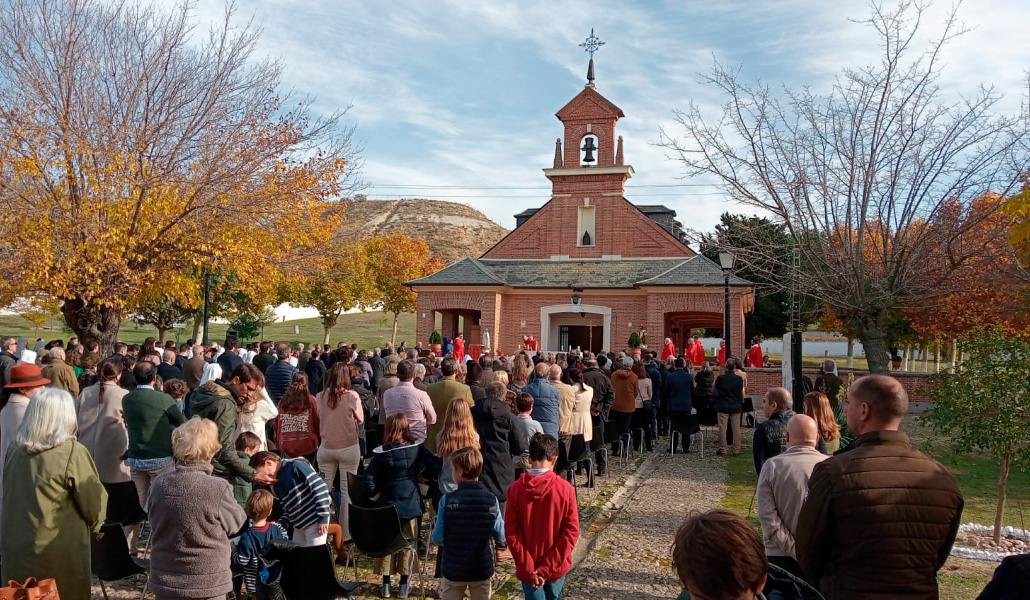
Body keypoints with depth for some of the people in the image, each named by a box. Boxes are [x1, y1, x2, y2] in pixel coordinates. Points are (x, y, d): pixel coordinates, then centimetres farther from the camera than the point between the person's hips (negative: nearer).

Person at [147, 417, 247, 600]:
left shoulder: (158, 484, -8)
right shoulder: (218, 489, -23)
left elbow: (155, 522, 9)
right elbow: (236, 523, -5)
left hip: (164, 581, 4)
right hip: (207, 585, -4)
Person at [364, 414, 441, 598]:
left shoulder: (381, 453, -11)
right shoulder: (416, 448, -8)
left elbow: (369, 480, -14)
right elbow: (435, 467, -12)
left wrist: (375, 492, 5)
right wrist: (422, 474, 7)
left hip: (387, 505, -1)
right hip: (410, 504, 1)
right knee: (406, 544, 14)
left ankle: (386, 585, 19)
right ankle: (404, 585, 20)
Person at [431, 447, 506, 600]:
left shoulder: (447, 500, -17)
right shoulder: (491, 500, -12)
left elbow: (438, 538, -11)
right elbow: (501, 537, -5)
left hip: (453, 569, -1)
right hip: (482, 569, 1)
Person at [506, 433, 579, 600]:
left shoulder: (515, 489, -13)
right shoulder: (565, 489, -14)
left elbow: (511, 533, -13)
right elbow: (571, 532, -14)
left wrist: (528, 568, -9)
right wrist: (547, 568, -11)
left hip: (528, 568, -1)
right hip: (556, 566, 1)